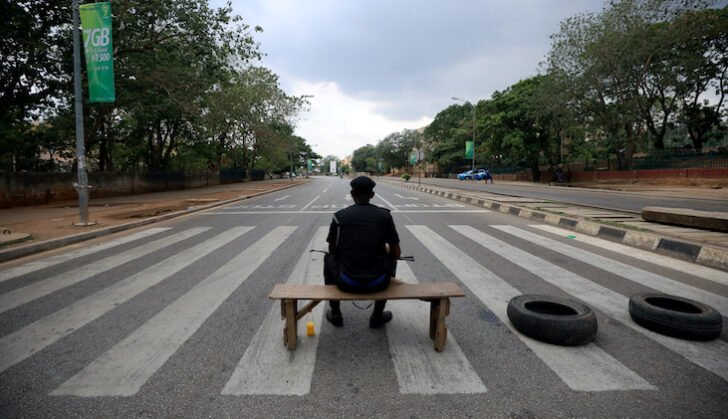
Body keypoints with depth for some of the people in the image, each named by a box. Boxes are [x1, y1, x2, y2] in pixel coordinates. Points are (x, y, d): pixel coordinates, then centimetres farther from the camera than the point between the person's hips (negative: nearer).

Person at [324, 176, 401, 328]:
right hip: (377, 284, 0)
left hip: (347, 283, 0)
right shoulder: (385, 215, -1)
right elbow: (397, 253, 6)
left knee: (329, 258, 31)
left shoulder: (339, 216, -1)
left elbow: (333, 250, 13)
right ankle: (377, 317, 32)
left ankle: (335, 314, 34)